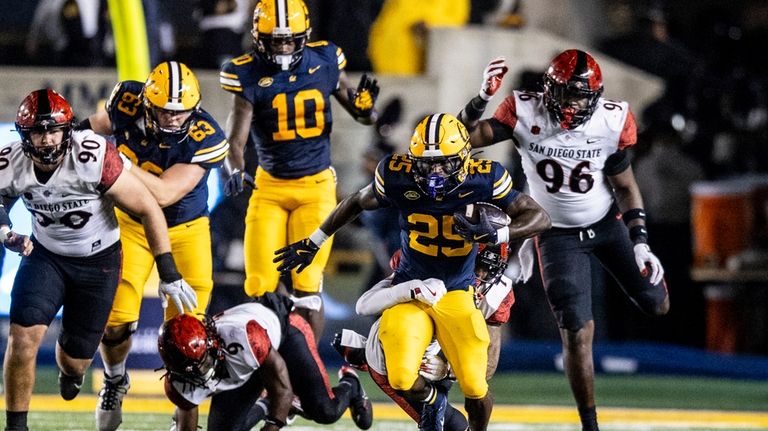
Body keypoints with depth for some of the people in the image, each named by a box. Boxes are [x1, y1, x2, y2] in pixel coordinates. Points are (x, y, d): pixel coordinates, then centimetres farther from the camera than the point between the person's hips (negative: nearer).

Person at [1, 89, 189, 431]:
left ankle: (69, 370, 48)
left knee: (76, 358, 7)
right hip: (45, 256, 2)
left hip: (99, 261, -2)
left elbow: (148, 208, -22)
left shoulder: (93, 158, -31)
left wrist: (169, 274, -20)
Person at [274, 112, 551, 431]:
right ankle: (431, 400, 21)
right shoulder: (399, 177, -14)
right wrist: (314, 242, 14)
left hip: (456, 294, 0)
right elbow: (357, 202, 6)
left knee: (474, 388, -8)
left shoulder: (482, 180, -16)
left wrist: (496, 235, -30)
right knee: (402, 380, -17)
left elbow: (539, 217, -12)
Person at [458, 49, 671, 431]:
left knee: (657, 306, 13)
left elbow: (625, 185, -4)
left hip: (608, 224, 2)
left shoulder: (612, 122, -17)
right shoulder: (525, 113, -20)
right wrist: (481, 99, -39)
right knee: (578, 335, -11)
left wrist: (640, 243, -8)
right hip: (559, 236, -2)